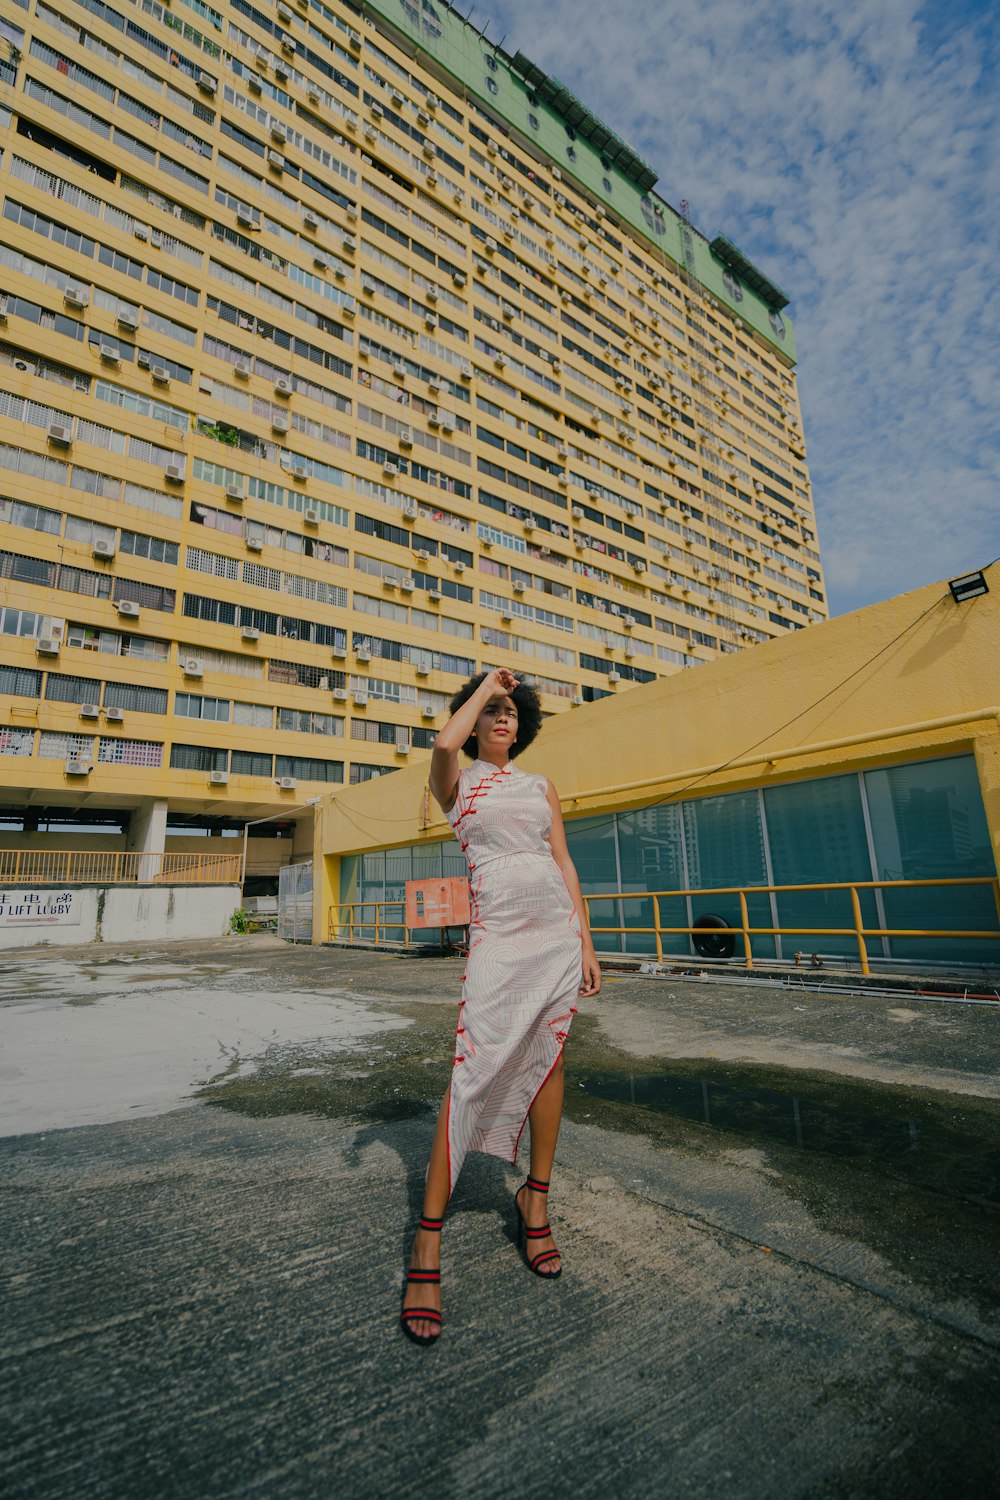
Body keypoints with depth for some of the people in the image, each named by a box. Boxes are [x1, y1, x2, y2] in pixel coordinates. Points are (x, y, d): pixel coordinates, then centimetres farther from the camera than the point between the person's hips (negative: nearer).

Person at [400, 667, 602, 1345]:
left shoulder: (541, 786, 16)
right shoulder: (457, 781, 7)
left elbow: (565, 863, 12)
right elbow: (444, 743, -18)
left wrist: (587, 944, 7)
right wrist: (484, 686, -2)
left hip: (558, 923, 4)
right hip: (498, 929, -3)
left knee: (547, 1059, 8)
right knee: (474, 1070, -9)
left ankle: (536, 1198, 28)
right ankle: (428, 1244, 3)